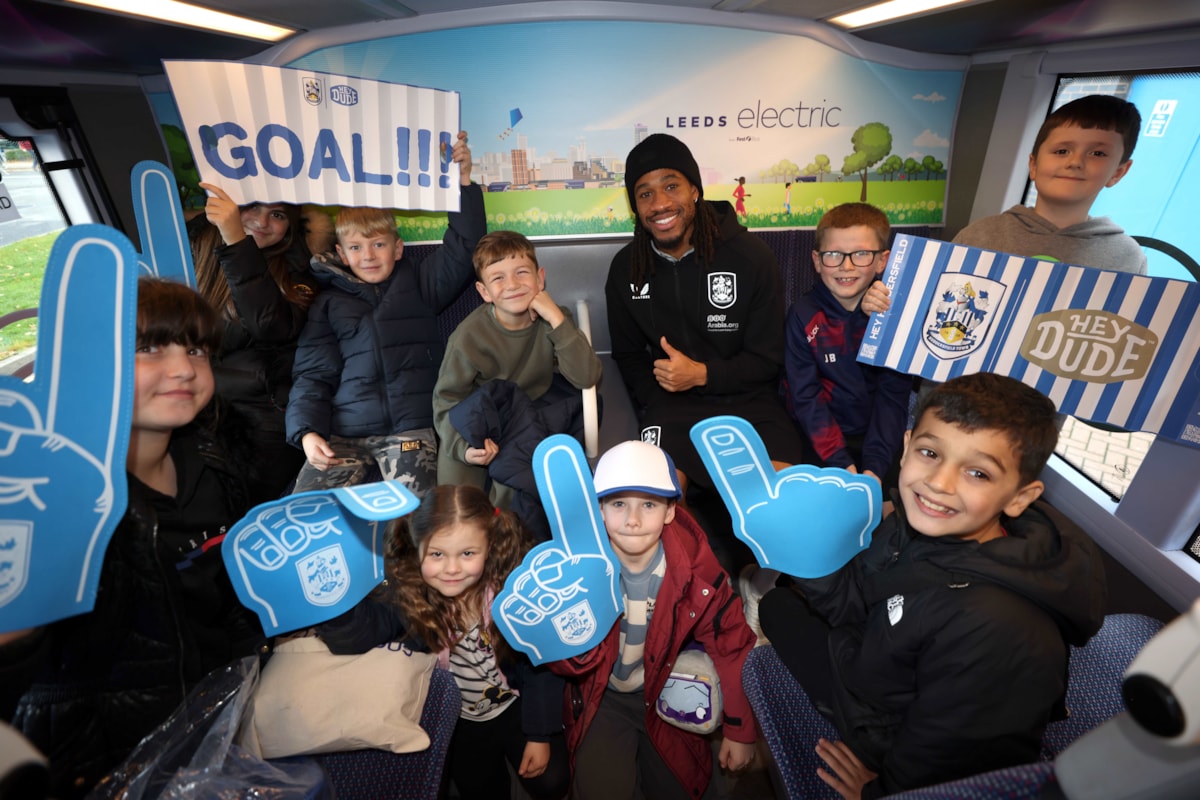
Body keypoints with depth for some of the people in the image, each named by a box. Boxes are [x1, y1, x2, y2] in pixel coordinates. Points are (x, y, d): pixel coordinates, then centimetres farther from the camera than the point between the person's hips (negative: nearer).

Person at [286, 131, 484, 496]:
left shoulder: (418, 285, 13)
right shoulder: (329, 302, 16)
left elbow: (462, 246, 1)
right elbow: (312, 374, 11)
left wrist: (463, 182, -9)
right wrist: (307, 431, -4)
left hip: (410, 425, -2)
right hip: (342, 431, 2)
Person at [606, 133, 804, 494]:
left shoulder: (751, 255, -5)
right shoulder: (625, 268, 2)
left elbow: (767, 359, -1)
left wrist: (703, 373, -17)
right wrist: (659, 405, -3)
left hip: (749, 399, 0)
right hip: (673, 402, 1)